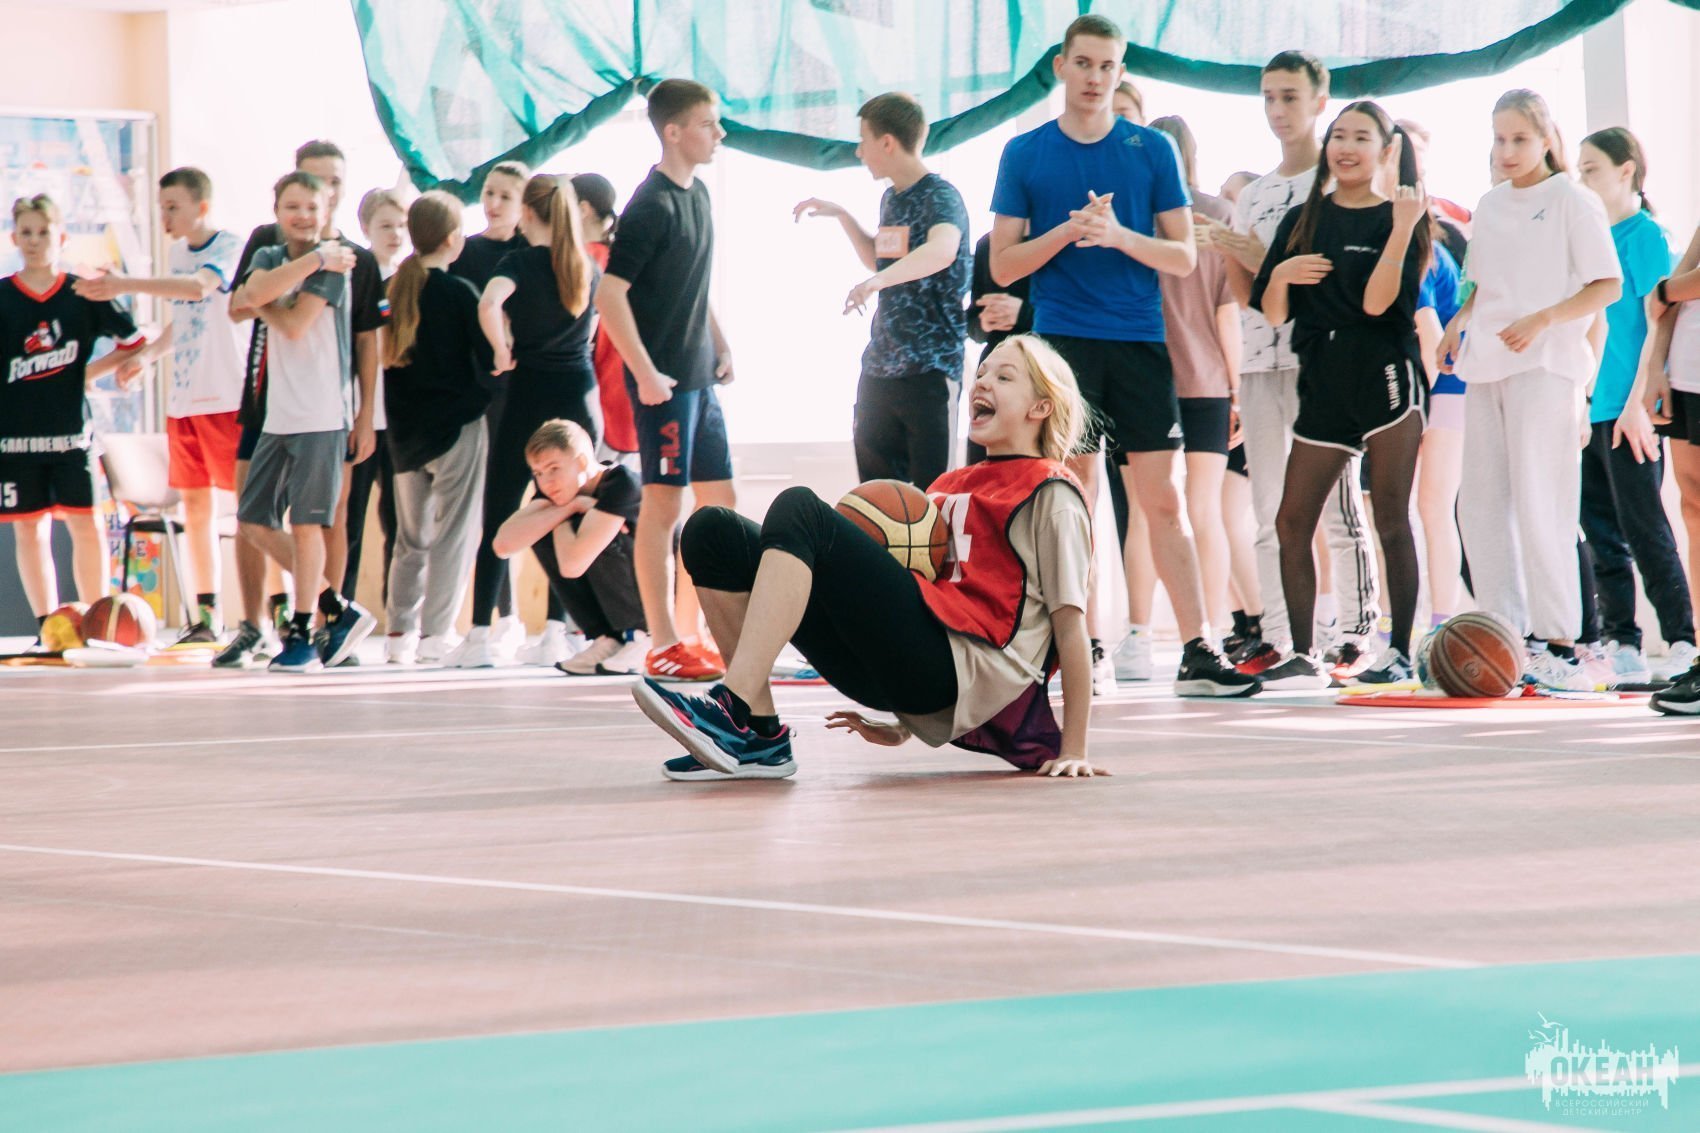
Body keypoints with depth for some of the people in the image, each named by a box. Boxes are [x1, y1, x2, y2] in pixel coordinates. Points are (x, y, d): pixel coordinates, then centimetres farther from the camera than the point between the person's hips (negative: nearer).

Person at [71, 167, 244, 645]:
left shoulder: (229, 246, -10)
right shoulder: (177, 253, 15)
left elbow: (200, 287, -29)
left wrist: (125, 284, -35)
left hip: (227, 396, -8)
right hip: (183, 399, 8)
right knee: (195, 502, 8)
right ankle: (207, 614, 13)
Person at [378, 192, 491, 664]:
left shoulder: (393, 288, 3)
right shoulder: (459, 292, -11)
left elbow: (382, 356, 8)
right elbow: (488, 360, -11)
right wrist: (482, 393, 7)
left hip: (405, 429, 5)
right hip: (457, 424, -5)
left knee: (411, 536, 14)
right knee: (455, 532, 0)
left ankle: (398, 632, 13)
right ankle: (436, 634, -3)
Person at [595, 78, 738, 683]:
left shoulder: (697, 193, 12)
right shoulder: (652, 205, -15)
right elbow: (609, 293, -19)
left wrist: (720, 345, 17)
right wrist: (645, 374, -21)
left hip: (699, 377, 9)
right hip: (664, 379, -9)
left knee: (719, 505, 10)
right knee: (664, 505, -5)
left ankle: (693, 634, 18)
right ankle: (663, 646, -1)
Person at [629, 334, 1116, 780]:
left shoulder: (1051, 495, 7)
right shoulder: (950, 486, 30)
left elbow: (1070, 625, 0)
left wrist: (1073, 749, -7)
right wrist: (902, 726, 22)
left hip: (962, 666, -8)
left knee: (798, 508, -22)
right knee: (713, 532, -1)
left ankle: (734, 711, -35)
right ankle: (758, 736, -12)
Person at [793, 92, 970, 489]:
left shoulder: (940, 196, -13)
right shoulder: (891, 198, 14)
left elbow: (943, 250, -35)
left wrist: (877, 281, -47)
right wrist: (841, 216, 22)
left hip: (929, 368, -9)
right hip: (881, 364, 9)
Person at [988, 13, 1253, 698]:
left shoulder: (1151, 150, 6)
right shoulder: (1026, 154, 6)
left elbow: (1183, 256, 4)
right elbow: (1003, 265, 4)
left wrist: (1119, 236, -14)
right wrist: (1067, 232, -12)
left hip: (1140, 341, 0)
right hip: (1062, 341, 0)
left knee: (1162, 499, -2)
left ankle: (1197, 653, -3)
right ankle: (1088, 654, 5)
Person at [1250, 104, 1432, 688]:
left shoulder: (1398, 219, 1)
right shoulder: (1302, 222, 14)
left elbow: (1377, 301, -13)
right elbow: (1272, 312, 14)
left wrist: (1402, 228, -21)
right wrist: (1281, 276, -7)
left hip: (1386, 377, -5)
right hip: (1323, 385, 5)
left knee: (1391, 520, -3)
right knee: (1292, 523, 0)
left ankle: (1400, 651, 2)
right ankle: (1304, 656, 7)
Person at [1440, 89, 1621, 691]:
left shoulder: (1572, 200, -1)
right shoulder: (1490, 205, 17)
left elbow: (1608, 286, -6)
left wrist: (1542, 319, -19)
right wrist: (1459, 321, 8)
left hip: (1545, 365, -7)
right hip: (1486, 367, 7)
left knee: (1539, 505, -12)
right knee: (1479, 504, 2)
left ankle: (1559, 645, -11)